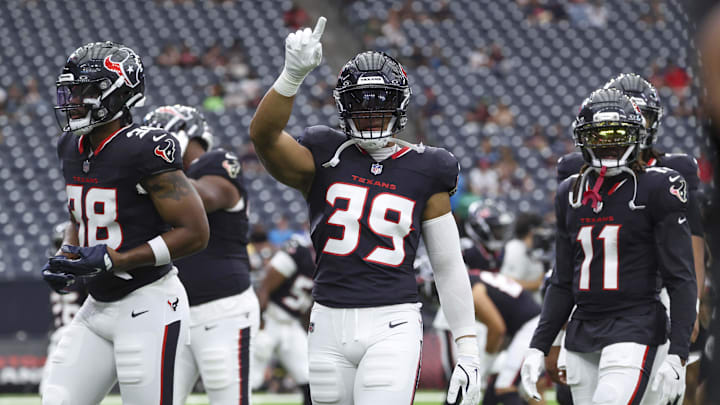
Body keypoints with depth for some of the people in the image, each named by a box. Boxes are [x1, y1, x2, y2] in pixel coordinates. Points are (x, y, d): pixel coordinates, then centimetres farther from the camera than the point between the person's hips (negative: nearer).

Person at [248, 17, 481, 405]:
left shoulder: (424, 173, 6)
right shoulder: (324, 159, 5)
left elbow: (449, 267, 9)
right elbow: (264, 136, -16)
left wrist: (468, 351, 5)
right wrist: (293, 74, -31)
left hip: (392, 327, -2)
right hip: (330, 326, 2)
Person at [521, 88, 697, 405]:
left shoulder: (658, 189, -4)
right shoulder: (572, 193, 12)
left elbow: (681, 279, -7)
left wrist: (677, 355, -15)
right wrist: (538, 347, 11)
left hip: (634, 328, -6)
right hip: (583, 333, 6)